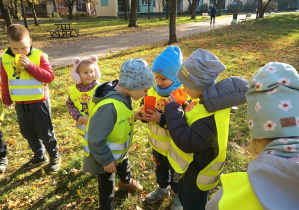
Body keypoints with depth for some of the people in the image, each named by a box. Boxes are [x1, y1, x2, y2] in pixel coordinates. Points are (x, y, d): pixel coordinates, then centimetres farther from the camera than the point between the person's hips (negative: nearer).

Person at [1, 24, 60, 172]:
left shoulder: (39, 56, -13)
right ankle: (39, 156, 36)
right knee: (28, 133, 17)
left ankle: (54, 157, 26)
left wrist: (29, 66, -28)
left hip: (39, 103, -5)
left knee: (45, 132, 7)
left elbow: (49, 77, -20)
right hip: (20, 104, 5)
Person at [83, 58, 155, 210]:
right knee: (107, 188, 16)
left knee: (124, 166, 37)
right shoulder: (109, 106, -42)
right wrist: (106, 160, -22)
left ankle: (126, 182, 69)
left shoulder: (123, 96, -14)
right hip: (104, 157, -9)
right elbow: (95, 139, -32)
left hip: (119, 151, 9)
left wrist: (132, 117, -8)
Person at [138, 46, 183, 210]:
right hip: (156, 143, 6)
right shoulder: (152, 91, -7)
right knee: (160, 169, 30)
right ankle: (162, 189, 57)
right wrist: (144, 115, -21)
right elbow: (145, 109, 4)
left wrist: (161, 119, -40)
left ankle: (178, 196, 49)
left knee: (176, 174, 21)